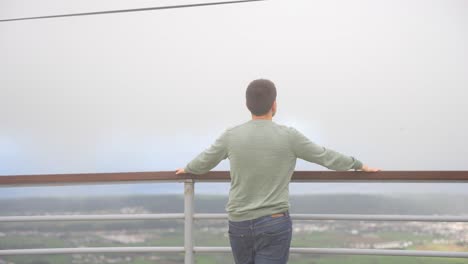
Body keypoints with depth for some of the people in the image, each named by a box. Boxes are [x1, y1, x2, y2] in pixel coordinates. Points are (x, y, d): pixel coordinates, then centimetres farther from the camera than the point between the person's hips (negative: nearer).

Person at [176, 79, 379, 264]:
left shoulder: (231, 136, -2)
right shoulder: (288, 136, -8)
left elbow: (203, 163, 16)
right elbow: (326, 157, 5)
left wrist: (187, 169, 40)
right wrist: (358, 165, 24)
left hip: (239, 225, 3)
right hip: (274, 225, -3)